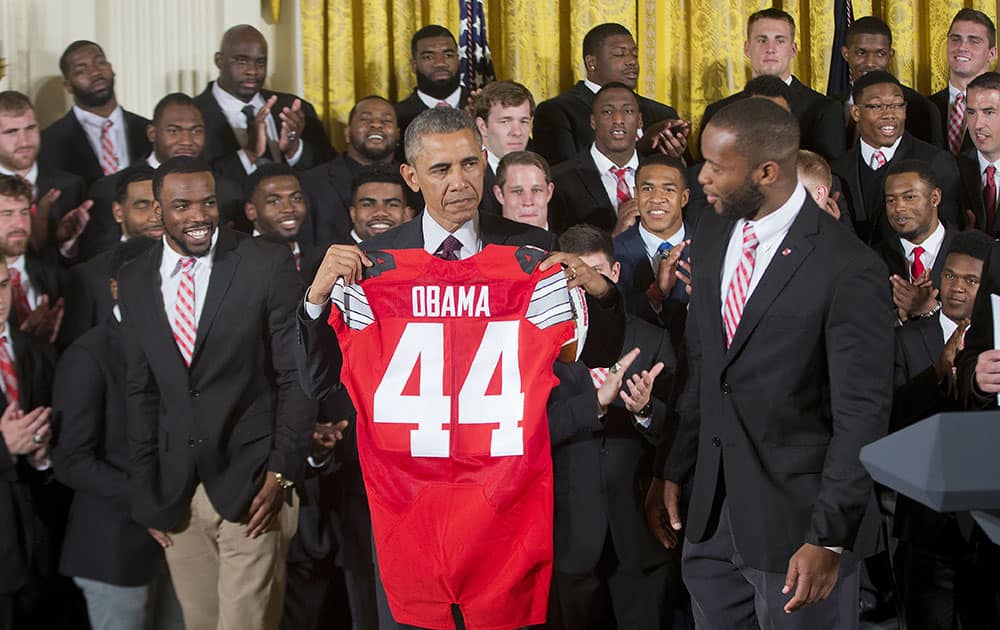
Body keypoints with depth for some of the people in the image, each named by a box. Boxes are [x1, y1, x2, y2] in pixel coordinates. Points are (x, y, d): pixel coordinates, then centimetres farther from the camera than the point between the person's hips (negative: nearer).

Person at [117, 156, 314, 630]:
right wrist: (146, 493, 10)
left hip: (251, 485, -3)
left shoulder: (269, 265, -4)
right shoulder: (135, 283, 8)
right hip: (176, 496, 4)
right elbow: (141, 392, 12)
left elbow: (296, 376, -3)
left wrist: (283, 471, -9)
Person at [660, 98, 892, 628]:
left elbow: (862, 413, -16)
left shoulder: (847, 270, -17)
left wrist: (829, 537, -18)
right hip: (711, 509, 6)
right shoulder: (712, 234, 5)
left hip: (794, 516, -6)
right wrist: (675, 469, 11)